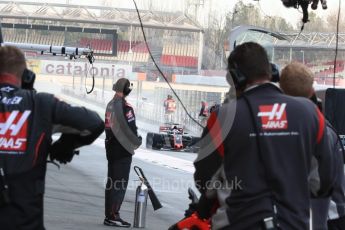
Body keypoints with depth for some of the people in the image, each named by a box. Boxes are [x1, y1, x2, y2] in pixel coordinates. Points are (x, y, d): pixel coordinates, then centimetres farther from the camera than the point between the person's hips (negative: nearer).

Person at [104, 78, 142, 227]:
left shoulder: (110, 105, 10)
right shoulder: (125, 107, -17)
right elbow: (131, 129, -18)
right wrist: (137, 142, -3)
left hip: (111, 148, 9)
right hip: (123, 150, -9)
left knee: (111, 182, 13)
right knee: (120, 184, -6)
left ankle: (109, 215, 17)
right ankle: (114, 216, -8)